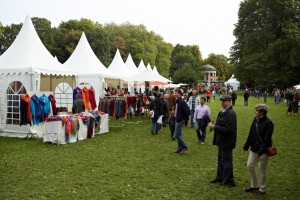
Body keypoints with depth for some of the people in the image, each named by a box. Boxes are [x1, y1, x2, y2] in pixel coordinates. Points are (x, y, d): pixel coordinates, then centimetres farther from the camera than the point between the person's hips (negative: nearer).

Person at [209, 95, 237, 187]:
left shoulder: (231, 113, -19)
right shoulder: (222, 112, 11)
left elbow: (229, 129, -25)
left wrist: (215, 127, -22)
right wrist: (214, 126, -1)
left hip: (227, 142, -10)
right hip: (221, 141, 10)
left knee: (226, 161, 1)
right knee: (220, 160, 19)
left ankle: (229, 181, 14)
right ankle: (220, 177, 32)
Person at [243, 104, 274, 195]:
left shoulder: (268, 123, -18)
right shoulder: (255, 120, 4)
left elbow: (267, 140, -20)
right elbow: (250, 134, 10)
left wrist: (260, 152, -22)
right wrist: (246, 146, 10)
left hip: (263, 151, -7)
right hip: (254, 149, 7)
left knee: (262, 170, 5)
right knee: (249, 166, 11)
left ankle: (262, 189, 23)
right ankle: (254, 186, 29)